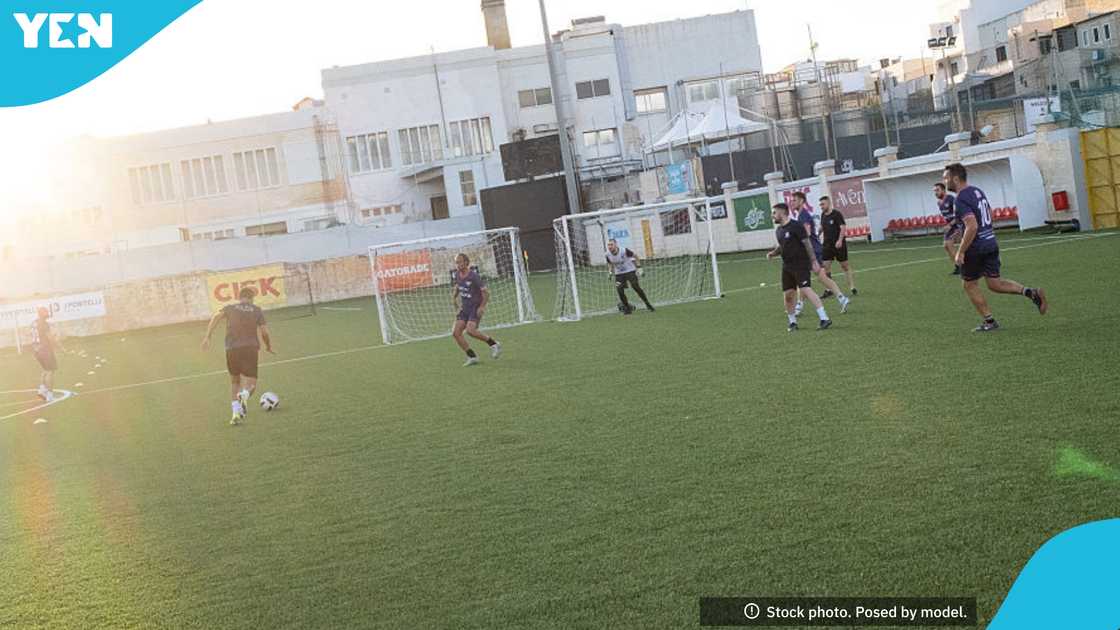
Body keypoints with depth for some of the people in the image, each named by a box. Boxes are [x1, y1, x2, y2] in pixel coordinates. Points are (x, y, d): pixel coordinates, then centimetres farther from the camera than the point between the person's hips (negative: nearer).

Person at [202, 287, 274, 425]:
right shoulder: (257, 310, 12)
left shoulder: (229, 308, 14)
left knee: (235, 381, 21)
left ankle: (236, 413, 8)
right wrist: (269, 347, 23)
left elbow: (216, 317, -5)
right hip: (251, 348, -1)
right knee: (250, 384, 4)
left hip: (232, 349, 1)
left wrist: (207, 337, -9)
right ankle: (244, 395, -32)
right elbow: (265, 332, 6)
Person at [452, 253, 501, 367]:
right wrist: (454, 297, 16)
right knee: (456, 333, -6)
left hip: (476, 308, -7)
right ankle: (472, 357, 3)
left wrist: (482, 307, -18)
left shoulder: (474, 276, -17)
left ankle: (494, 344, -7)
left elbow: (486, 292, -14)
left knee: (470, 330, -27)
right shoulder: (457, 275, 4)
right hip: (465, 309, 7)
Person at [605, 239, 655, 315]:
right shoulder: (608, 255, -10)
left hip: (630, 271, -3)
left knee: (636, 288, -13)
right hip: (619, 274, 3)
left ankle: (648, 305, 1)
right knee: (620, 290, -12)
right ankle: (627, 308, 4)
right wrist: (611, 273, 5)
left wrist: (639, 267, -10)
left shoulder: (624, 251, -22)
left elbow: (635, 256, -7)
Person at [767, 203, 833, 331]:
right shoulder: (778, 230, 12)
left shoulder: (796, 226, -12)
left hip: (801, 264, -8)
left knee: (806, 290, -19)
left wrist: (814, 261, -16)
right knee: (788, 294, 6)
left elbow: (807, 244, -13)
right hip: (787, 266, 8)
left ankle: (824, 318, -20)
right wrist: (772, 253, 6)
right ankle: (792, 322, 22)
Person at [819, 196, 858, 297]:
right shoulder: (823, 215, 9)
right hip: (827, 245, 6)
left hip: (838, 245, -6)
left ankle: (852, 288, 9)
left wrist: (840, 240, -25)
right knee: (825, 266, -1)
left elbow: (842, 228, -16)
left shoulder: (836, 214, -10)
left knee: (845, 266, 2)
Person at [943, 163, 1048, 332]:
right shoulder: (977, 191, 10)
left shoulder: (960, 200, -19)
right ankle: (1031, 293, -3)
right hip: (991, 243, 8)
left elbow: (972, 227, -28)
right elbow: (990, 213, 22)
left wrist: (960, 252, -21)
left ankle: (989, 321, 14)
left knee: (970, 285, 11)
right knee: (994, 283, 14)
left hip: (975, 248, -8)